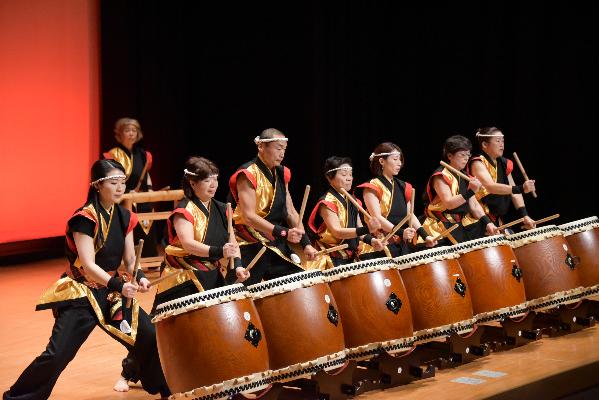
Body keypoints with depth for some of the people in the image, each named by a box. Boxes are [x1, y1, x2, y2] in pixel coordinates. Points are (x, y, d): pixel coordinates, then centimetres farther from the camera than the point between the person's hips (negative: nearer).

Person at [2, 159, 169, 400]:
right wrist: (118, 285, -37)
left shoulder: (124, 217, 3)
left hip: (113, 291, 6)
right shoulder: (85, 218, -18)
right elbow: (88, 265, -25)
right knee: (57, 354, -13)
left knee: (149, 337, 3)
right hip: (82, 294, -6)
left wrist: (139, 278, -15)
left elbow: (130, 259, 6)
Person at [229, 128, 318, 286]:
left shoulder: (281, 174, 11)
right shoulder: (248, 175, -11)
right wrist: (284, 233, -27)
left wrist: (305, 243, 2)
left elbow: (290, 212, 13)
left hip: (277, 245, 7)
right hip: (251, 248, -7)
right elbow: (249, 217, -20)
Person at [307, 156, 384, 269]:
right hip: (333, 261, -7)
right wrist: (366, 229, -34)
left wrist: (371, 240, -8)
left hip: (351, 259, 7)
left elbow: (358, 229, 14)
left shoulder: (351, 202, 13)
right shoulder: (327, 203, -11)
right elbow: (337, 232, -22)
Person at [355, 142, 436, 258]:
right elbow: (377, 218, -16)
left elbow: (410, 215, 14)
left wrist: (425, 236, 0)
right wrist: (400, 232, -28)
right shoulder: (372, 187, -6)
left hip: (403, 247, 6)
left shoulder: (402, 186, 16)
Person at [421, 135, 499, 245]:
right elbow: (449, 204, -20)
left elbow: (474, 205, 8)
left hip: (463, 223, 8)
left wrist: (487, 222, -7)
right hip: (443, 226, -8)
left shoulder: (464, 177, 14)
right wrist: (470, 192, -30)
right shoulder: (440, 177, -9)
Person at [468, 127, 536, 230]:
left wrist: (524, 215, -8)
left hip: (498, 221, 8)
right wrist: (520, 189, -39)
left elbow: (513, 190, 6)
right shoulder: (477, 163, -12)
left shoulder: (503, 164, 11)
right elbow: (491, 187, -28)